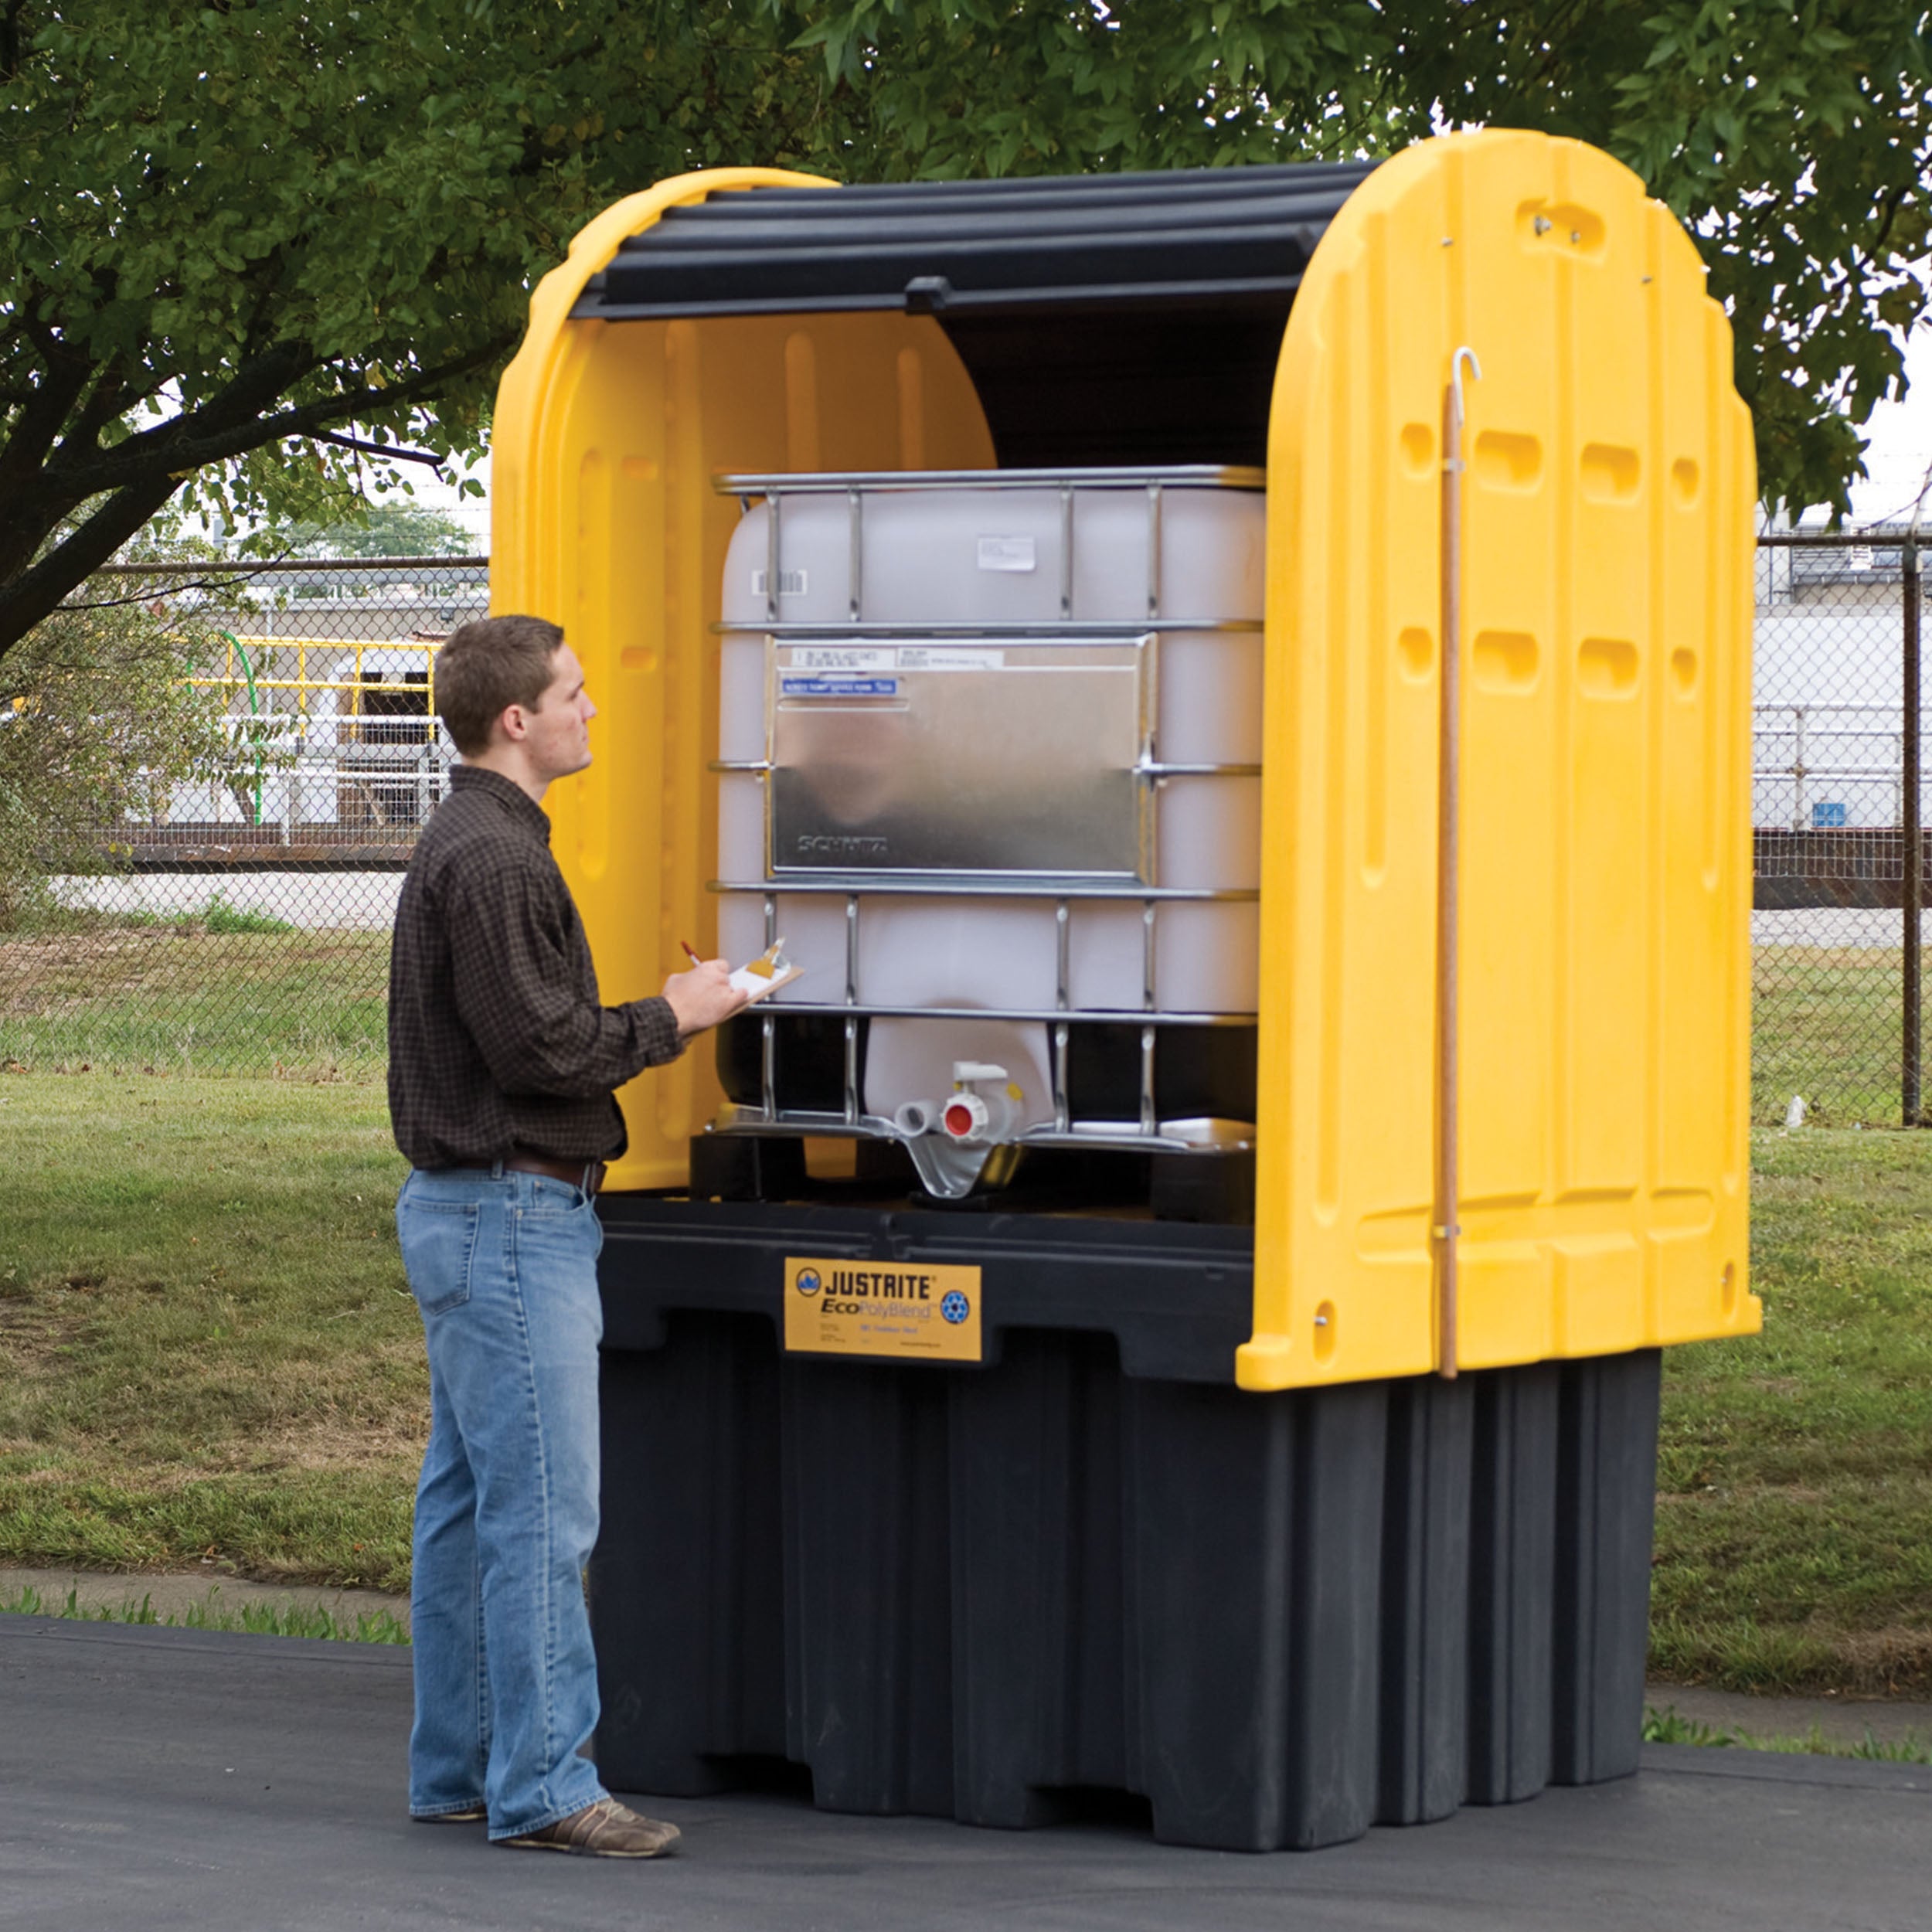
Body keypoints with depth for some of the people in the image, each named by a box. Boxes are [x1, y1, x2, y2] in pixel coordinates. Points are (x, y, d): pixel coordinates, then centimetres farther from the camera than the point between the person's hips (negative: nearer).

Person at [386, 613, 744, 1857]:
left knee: (469, 1502, 13)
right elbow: (537, 1046, -21)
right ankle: (543, 1788, -7)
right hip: (511, 1215, -11)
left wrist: (658, 1017, 12)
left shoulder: (474, 847, 17)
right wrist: (669, 1020, -9)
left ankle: (459, 1768, 18)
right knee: (542, 1510, -9)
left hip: (474, 1210, 11)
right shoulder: (491, 861, -17)